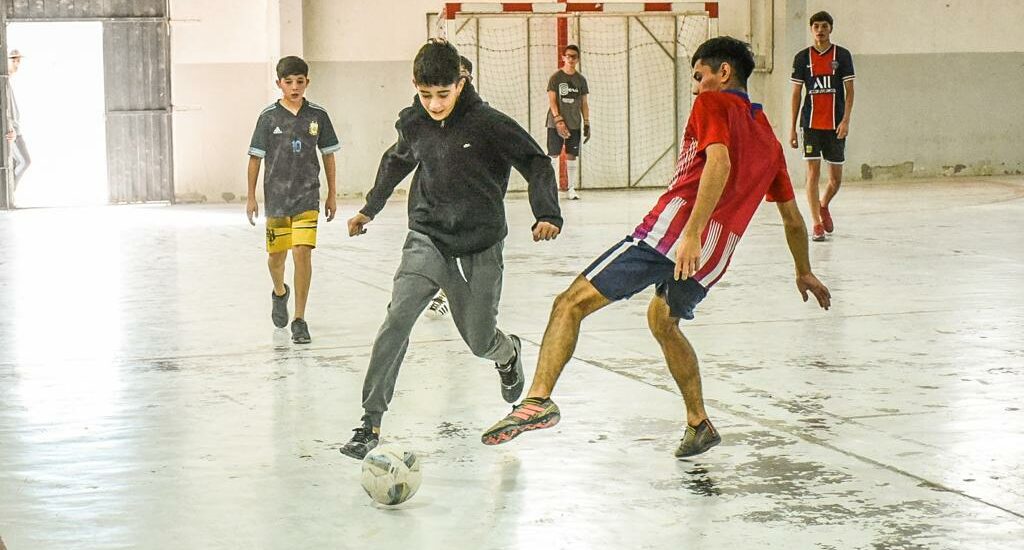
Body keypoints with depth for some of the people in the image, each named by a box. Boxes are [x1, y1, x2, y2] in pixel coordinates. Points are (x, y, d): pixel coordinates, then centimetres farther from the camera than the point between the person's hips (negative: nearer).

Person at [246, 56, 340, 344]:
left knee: (303, 252, -13)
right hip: (276, 198, 1)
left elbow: (328, 155, 9)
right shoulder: (269, 116, -3)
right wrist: (251, 198, 1)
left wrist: (332, 195, 9)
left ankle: (299, 320, -7)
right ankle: (280, 293, 46)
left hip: (307, 197, -1)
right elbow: (255, 157, 2)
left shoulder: (318, 115, 0)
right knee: (276, 255, 12)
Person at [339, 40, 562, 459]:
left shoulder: (488, 124, -15)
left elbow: (536, 163, -9)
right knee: (397, 319, -19)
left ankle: (508, 354, 49)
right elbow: (396, 161, 21)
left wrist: (547, 214, -24)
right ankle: (371, 422, -14)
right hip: (427, 239, 2)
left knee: (480, 342, 8)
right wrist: (370, 208, 30)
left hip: (480, 247, -2)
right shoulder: (412, 124, -1)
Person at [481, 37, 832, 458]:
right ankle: (699, 424, 30)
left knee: (572, 303, -7)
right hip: (715, 253, 8)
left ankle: (538, 399, -26)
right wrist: (803, 272, 46)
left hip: (674, 228, -8)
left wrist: (692, 233, -25)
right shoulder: (768, 138, 26)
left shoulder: (713, 103, 5)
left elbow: (719, 162, -15)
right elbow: (792, 217, 32)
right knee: (662, 320, 33)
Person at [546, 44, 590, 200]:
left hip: (574, 124, 3)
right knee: (553, 155, -5)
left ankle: (571, 188, 6)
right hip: (556, 123, -3)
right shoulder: (556, 77, -1)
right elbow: (552, 101, -6)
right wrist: (558, 120, -16)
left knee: (572, 156, 2)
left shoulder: (580, 80, 9)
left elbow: (584, 103, 11)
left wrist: (587, 124, 5)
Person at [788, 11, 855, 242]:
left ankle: (824, 206, 35)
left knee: (836, 178, 6)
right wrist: (792, 127, 3)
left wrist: (846, 120, -11)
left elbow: (849, 90, 1)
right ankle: (817, 224, -3)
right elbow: (796, 93, 8)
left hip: (835, 125, 0)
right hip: (811, 124, 0)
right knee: (813, 173, -8)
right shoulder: (802, 57, 5)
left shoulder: (842, 55, 2)